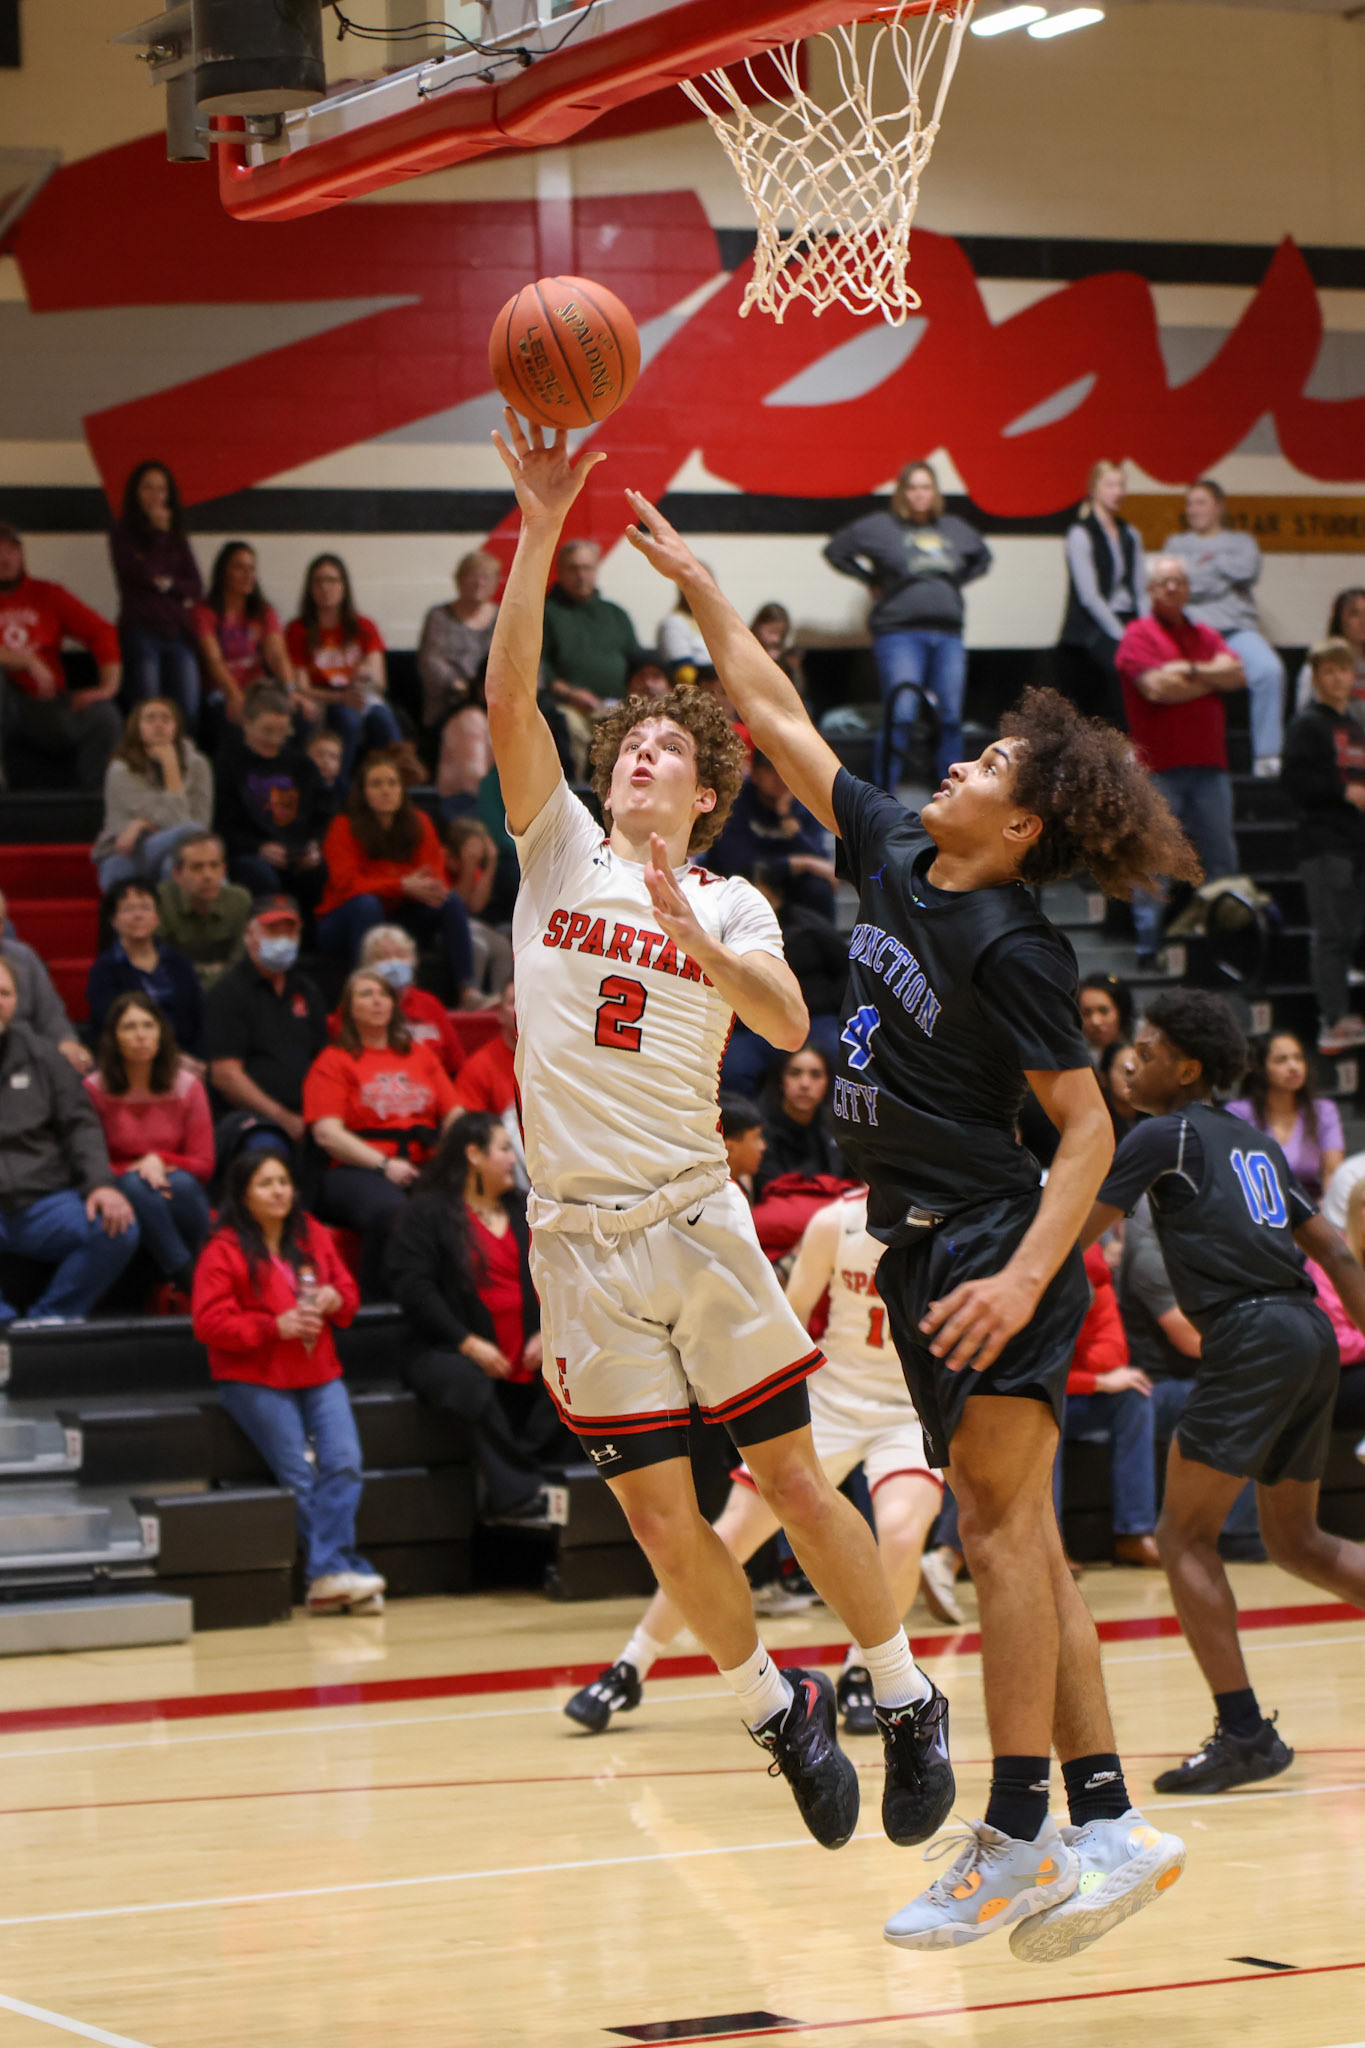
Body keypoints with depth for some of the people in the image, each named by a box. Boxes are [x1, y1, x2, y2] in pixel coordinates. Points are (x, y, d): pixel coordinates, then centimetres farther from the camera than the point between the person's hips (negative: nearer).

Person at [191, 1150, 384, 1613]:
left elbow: (347, 1291, 20)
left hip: (320, 1374, 5)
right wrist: (275, 1326, -20)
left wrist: (336, 1297, -5)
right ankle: (342, 1572, -11)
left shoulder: (313, 1237, 11)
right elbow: (209, 1322, -13)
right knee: (300, 1476, -13)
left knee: (344, 1463, -15)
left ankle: (326, 1576, -16)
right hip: (255, 1380, -5)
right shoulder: (224, 1251, -6)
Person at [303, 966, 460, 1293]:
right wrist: (384, 1164, -13)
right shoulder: (334, 1061, 13)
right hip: (356, 1171, -3)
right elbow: (327, 1132, 0)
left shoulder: (420, 1055, 26)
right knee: (389, 1210, -39)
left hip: (424, 1166, 3)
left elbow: (454, 1115, 20)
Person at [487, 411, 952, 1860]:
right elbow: (508, 699, -6)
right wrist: (541, 529, -15)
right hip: (578, 1237, 1)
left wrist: (695, 938, -28)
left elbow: (787, 1024, -12)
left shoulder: (729, 907, 7)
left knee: (794, 1480, 0)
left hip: (698, 1220, -1)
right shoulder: (558, 852, 8)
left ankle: (906, 1702, 15)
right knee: (660, 1519, 2)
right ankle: (778, 1710, 22)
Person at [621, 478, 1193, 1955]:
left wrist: (1026, 1277, -25)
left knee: (1000, 1526, -9)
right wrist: (694, 584, 16)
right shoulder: (894, 859, 7)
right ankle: (1108, 1825, 10)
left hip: (989, 1250, -8)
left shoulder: (1011, 948, -15)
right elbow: (779, 720, 16)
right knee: (1016, 1542, 7)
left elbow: (1089, 1126, -15)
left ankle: (1018, 1837, -7)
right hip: (921, 1246, 8)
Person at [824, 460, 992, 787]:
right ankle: (884, 796, -9)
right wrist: (872, 582, 4)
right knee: (901, 716, -14)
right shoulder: (880, 526, 1)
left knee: (951, 717, 1)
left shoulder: (955, 529, 16)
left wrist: (957, 583, 18)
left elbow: (982, 558, 34)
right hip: (900, 633, -5)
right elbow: (836, 551, 7)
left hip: (948, 634, 5)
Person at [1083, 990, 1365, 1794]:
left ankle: (1244, 1733, -11)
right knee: (1296, 1542, 17)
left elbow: (1074, 1235, -3)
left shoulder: (1165, 1135, 0)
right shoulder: (1257, 1143, 23)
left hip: (1253, 1337, -8)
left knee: (1186, 1537, -3)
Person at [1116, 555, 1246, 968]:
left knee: (1221, 857, 7)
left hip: (1209, 765, 5)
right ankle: (1149, 945, -3)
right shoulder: (1139, 635, 0)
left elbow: (1237, 674, 2)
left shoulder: (1207, 636, 18)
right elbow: (1157, 688, -14)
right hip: (1159, 766, -5)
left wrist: (1188, 670, -9)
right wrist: (1212, 678, -1)